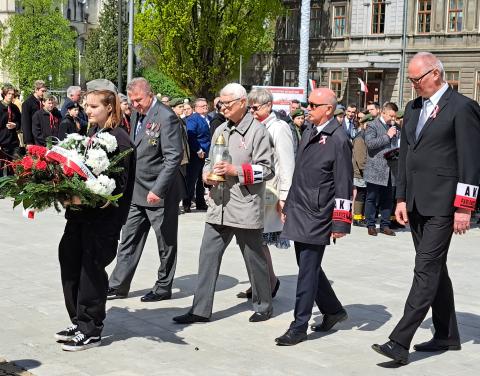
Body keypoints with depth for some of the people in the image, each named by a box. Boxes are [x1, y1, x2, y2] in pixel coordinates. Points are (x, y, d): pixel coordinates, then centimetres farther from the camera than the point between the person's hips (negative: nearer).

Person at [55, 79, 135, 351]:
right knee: (70, 263, 11)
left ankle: (90, 331, 13)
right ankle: (79, 322, 25)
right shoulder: (91, 133, 11)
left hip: (103, 218, -8)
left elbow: (119, 185, -16)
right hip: (80, 214, 8)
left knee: (91, 271, 0)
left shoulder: (119, 140, -13)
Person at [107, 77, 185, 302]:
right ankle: (118, 286, 18)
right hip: (137, 191, 8)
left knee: (166, 243, 7)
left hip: (161, 193, -8)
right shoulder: (136, 115, 9)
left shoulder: (166, 117, -17)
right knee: (129, 241, 11)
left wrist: (158, 190, -25)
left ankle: (164, 288, 19)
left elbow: (174, 157, -21)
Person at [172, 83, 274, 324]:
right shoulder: (221, 130, 15)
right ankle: (201, 310, 10)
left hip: (245, 207, -6)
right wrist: (207, 174, 2)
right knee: (208, 256, 4)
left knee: (254, 259, 7)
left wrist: (235, 170, -19)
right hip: (219, 205, 6)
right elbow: (210, 160, 24)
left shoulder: (257, 131, -7)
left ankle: (263, 306, 24)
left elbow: (266, 169, -11)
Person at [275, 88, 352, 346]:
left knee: (308, 271, -2)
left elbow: (343, 186, -13)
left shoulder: (338, 140, -12)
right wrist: (288, 205, 20)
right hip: (298, 214, 8)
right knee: (308, 267, 16)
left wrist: (340, 223, -14)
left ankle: (299, 327, 5)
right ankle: (333, 310, 33)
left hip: (317, 218, -8)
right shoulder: (309, 133, 13)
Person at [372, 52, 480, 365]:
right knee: (435, 269, 15)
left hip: (442, 206, -8)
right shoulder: (413, 108, 14)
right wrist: (402, 198, 12)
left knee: (426, 271, -10)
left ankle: (400, 343, -13)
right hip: (416, 205, 8)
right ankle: (448, 335, 27)